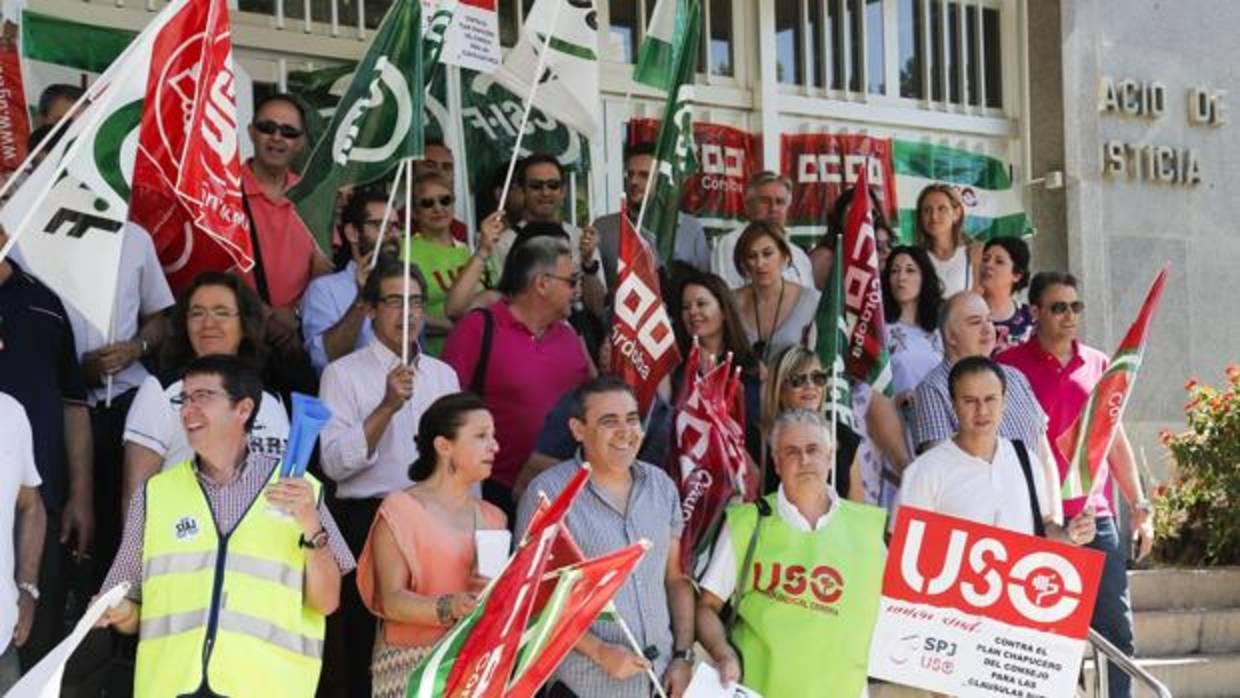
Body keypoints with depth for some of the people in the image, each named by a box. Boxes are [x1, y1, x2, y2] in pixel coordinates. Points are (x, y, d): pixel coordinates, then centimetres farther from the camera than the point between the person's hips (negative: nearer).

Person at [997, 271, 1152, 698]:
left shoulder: (1098, 364, 12)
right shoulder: (1011, 366, -2)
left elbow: (1116, 439, 17)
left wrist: (1139, 507, 13)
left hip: (1098, 517, 4)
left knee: (1116, 627, 4)